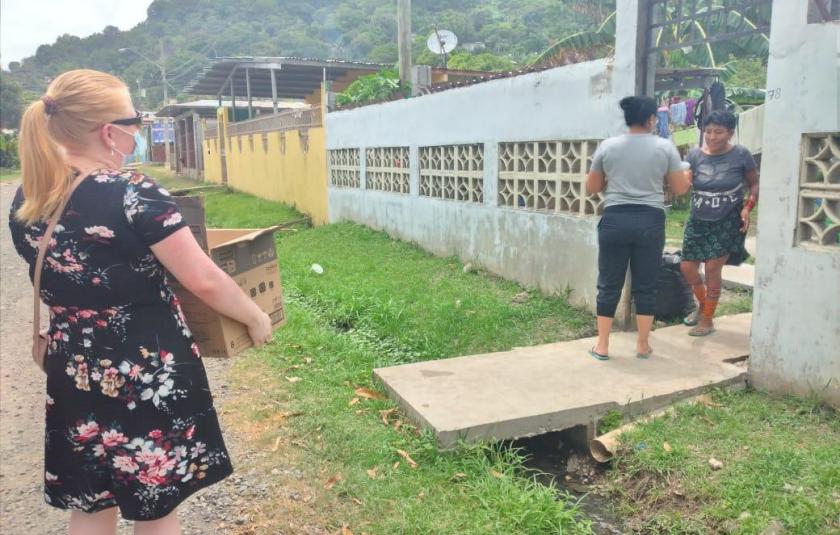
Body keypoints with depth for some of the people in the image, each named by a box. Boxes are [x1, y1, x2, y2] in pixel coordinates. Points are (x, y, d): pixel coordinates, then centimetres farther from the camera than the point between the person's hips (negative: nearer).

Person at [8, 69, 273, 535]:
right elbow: (204, 282, -19)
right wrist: (256, 318, -3)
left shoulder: (26, 202, 1)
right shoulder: (134, 195, -19)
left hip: (74, 375, 6)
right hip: (149, 376, -6)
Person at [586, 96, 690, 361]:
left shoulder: (607, 146, 2)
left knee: (609, 285, 7)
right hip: (650, 221, 0)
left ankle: (602, 346, 12)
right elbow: (680, 188, 6)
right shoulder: (665, 147, 0)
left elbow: (591, 188, 9)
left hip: (615, 220, 0)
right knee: (646, 286, 10)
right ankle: (643, 345, 18)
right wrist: (687, 174, 27)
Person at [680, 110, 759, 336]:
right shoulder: (695, 155, -4)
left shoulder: (741, 155, -10)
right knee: (687, 267, 5)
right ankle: (702, 304, 35)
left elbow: (755, 184, 0)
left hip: (727, 222, -4)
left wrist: (747, 208, -13)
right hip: (698, 221, 4)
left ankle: (707, 320, 12)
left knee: (713, 268, -5)